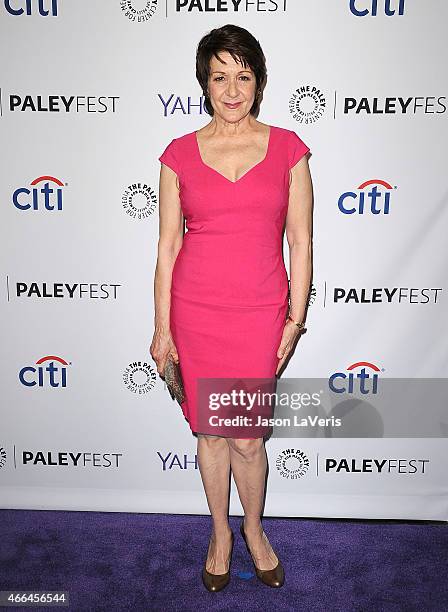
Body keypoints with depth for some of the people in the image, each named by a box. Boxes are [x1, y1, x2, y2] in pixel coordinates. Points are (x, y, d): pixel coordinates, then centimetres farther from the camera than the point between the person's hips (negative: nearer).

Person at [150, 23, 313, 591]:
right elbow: (168, 245, 2)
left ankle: (253, 529, 39)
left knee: (248, 438, 6)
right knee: (209, 431, 14)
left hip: (260, 312, -1)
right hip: (196, 310, 1)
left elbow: (301, 242, 2)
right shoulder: (180, 154, 2)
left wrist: (295, 319, 0)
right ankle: (221, 533, 40)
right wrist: (162, 328, 1)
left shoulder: (287, 147, 1)